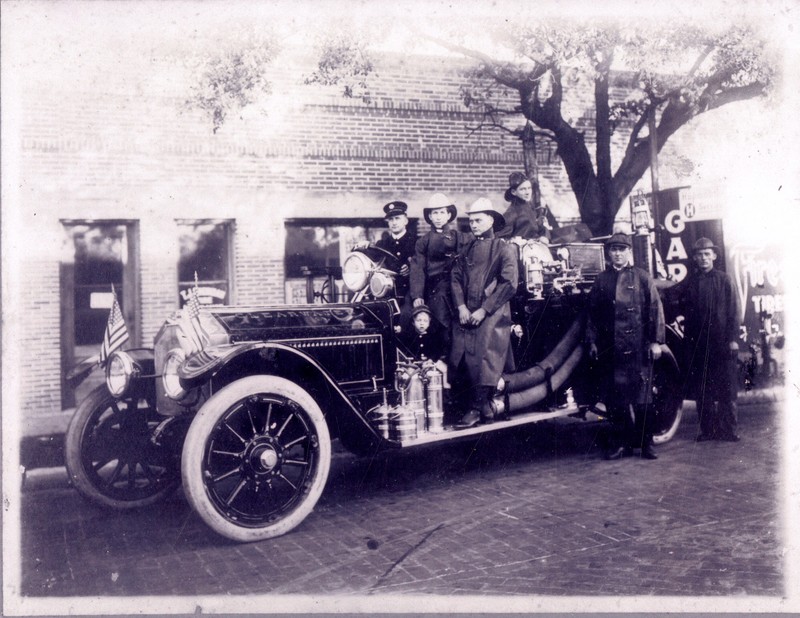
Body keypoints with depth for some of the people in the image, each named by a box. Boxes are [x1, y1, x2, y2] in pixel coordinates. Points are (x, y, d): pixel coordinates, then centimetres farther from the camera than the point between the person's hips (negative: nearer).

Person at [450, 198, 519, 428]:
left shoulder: (504, 249, 0)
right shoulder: (467, 249, 18)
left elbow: (509, 284, -8)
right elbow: (455, 277, 13)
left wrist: (484, 310, -12)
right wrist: (461, 306, -3)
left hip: (493, 314, -5)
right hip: (466, 313, 5)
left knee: (483, 355, -14)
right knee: (462, 356, -3)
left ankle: (477, 408, -8)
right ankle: (483, 406, 4)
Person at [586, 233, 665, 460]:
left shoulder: (642, 277, 7)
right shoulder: (601, 280, 12)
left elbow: (655, 309, 3)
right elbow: (592, 313, 12)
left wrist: (655, 341, -3)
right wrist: (592, 342, 6)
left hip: (637, 346, -2)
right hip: (609, 347, 2)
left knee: (642, 397, 0)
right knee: (614, 398, 4)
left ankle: (646, 443, 10)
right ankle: (620, 442, 14)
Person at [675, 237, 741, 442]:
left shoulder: (725, 280, 6)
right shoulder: (687, 283, 9)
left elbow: (733, 311, 2)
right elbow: (680, 309, 10)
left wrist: (733, 338, -5)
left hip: (721, 341, -1)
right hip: (697, 344, 2)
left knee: (726, 388, 1)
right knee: (701, 389, 4)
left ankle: (728, 429, 7)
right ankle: (708, 429, 11)